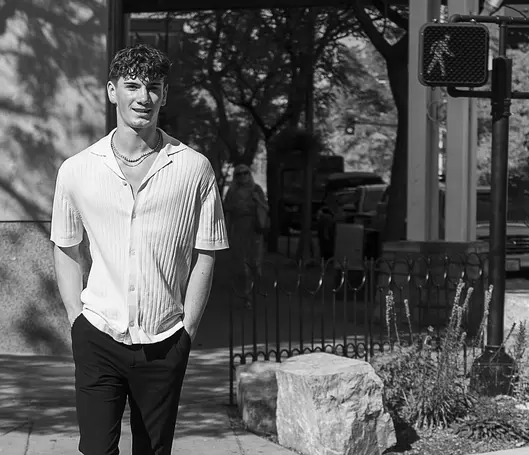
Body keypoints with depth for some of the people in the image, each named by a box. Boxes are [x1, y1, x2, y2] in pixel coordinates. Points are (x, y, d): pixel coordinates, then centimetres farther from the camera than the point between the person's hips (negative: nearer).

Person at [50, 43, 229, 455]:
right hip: (98, 339, 0)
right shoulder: (76, 170, 2)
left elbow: (204, 256, 2)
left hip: (165, 344, 0)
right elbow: (66, 250, 11)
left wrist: (187, 330, -2)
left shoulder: (194, 169, -1)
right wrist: (78, 320, 3)